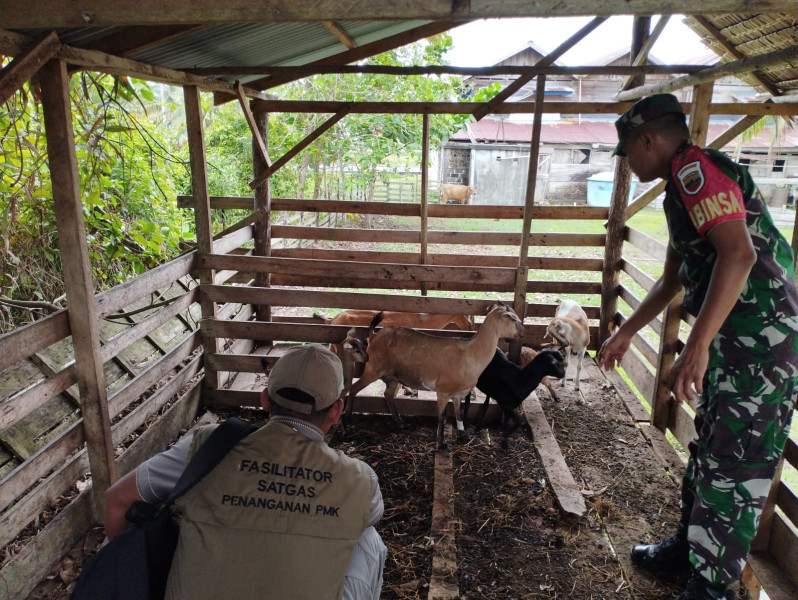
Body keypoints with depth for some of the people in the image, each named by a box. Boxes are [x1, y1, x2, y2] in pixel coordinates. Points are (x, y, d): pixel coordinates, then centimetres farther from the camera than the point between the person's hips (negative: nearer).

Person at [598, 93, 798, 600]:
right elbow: (674, 278, 26)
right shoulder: (685, 183, 19)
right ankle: (689, 548, 36)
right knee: (710, 450, 19)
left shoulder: (696, 167, -13)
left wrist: (697, 346, -29)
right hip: (735, 340, 11)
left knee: (734, 466, -1)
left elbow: (739, 253, -27)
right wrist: (626, 333, 27)